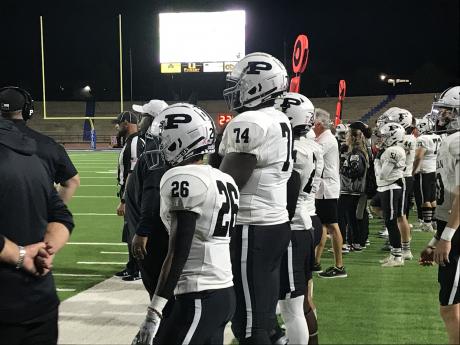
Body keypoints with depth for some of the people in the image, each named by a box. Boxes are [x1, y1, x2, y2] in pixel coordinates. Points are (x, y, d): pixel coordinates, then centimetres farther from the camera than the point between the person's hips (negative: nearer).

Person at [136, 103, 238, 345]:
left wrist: (154, 312, -17)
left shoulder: (184, 179, -14)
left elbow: (178, 253, -18)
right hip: (225, 293, 9)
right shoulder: (225, 180, 10)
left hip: (200, 299, -9)